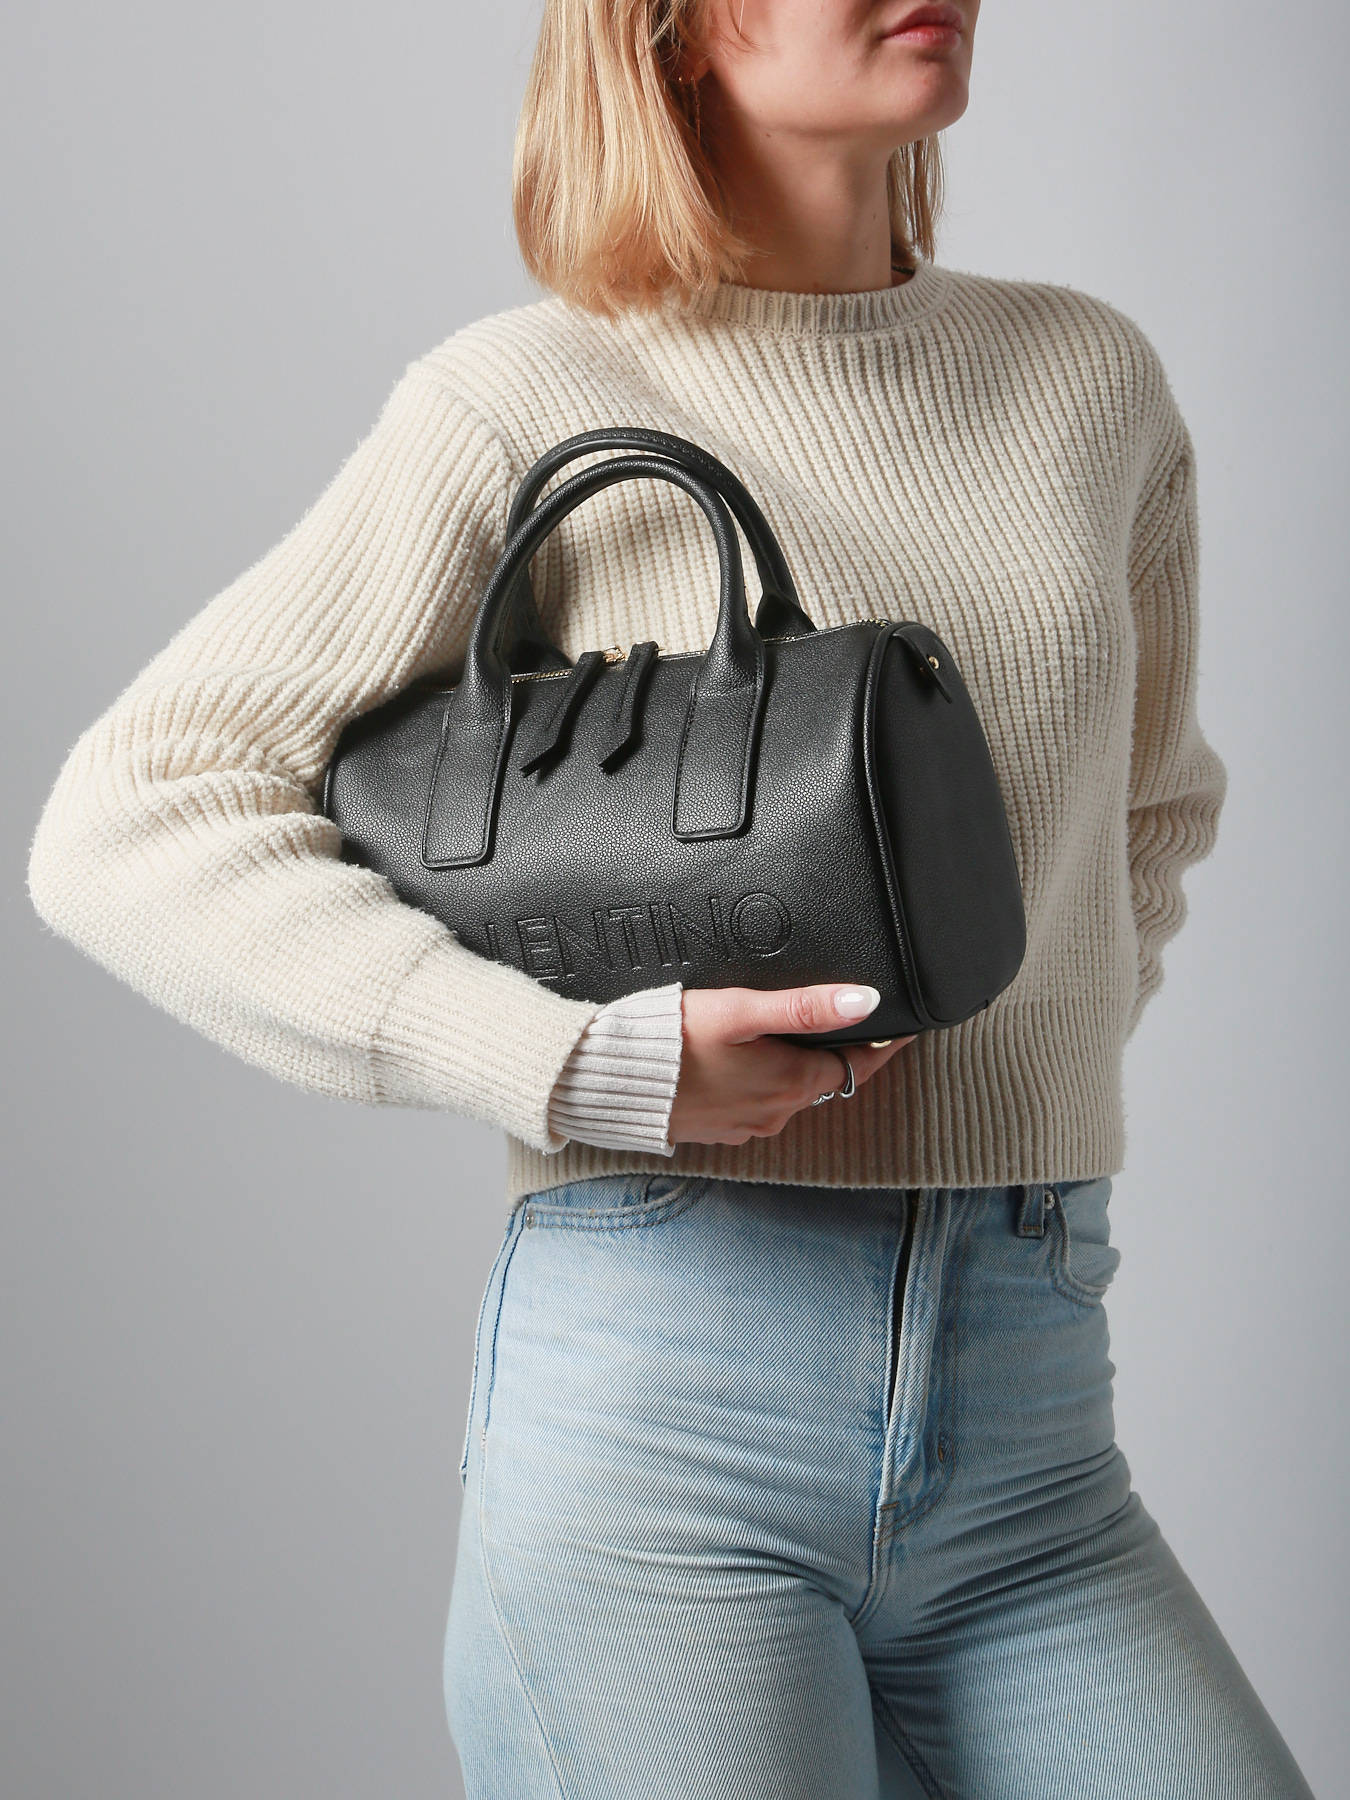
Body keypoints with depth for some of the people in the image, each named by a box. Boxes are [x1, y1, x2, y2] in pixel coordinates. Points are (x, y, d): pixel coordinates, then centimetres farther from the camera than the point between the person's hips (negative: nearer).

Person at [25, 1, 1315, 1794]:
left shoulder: (1093, 379, 11)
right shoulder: (528, 403, -3)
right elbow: (126, 828, -6)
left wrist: (1037, 1070, 11)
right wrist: (591, 1067, -15)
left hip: (1032, 1442, 5)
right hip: (658, 1395, -4)